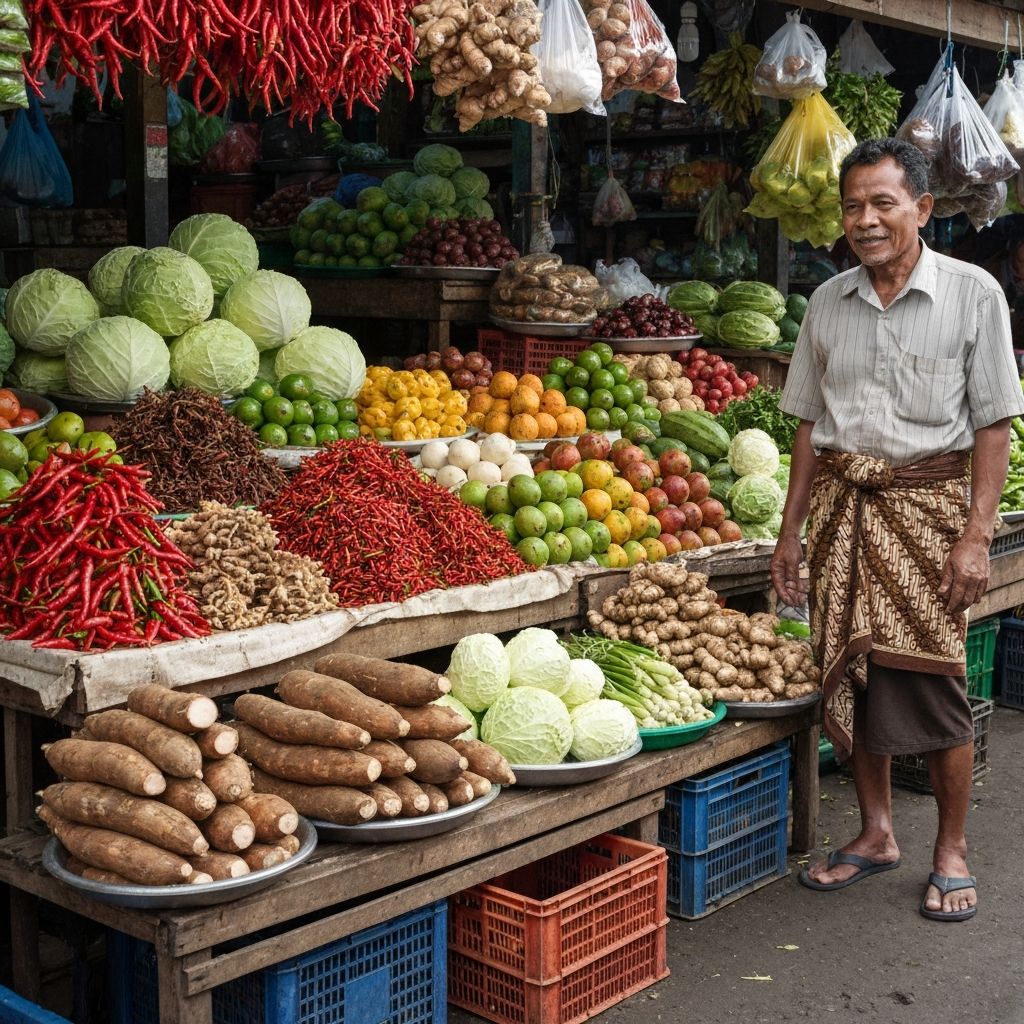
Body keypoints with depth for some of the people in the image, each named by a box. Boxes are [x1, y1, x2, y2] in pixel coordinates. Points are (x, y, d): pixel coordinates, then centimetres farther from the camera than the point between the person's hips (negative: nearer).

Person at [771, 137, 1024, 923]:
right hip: (841, 501, 4)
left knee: (931, 676, -4)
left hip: (927, 499, -4)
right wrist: (791, 529, 10)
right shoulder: (828, 302, 9)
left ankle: (952, 849, 14)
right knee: (850, 671, 7)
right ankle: (877, 835, 24)